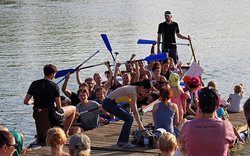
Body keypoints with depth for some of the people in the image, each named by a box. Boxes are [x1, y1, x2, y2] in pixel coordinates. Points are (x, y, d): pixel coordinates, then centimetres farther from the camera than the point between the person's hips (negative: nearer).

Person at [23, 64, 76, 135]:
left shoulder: (34, 84, -4)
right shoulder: (54, 86, -16)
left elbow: (26, 101, -2)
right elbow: (59, 106, -13)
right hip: (52, 116, -6)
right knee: (73, 108, 19)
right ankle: (65, 133, 19)